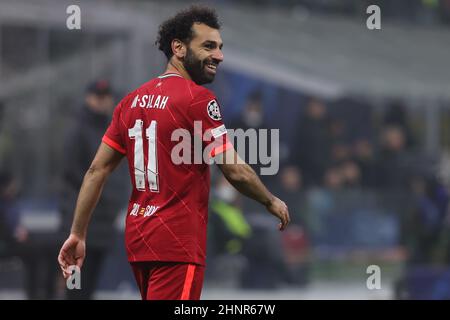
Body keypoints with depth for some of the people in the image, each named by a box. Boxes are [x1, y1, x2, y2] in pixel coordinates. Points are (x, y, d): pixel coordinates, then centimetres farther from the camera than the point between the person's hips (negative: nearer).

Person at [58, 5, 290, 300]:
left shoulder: (133, 100, 11)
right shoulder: (198, 99, -11)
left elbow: (97, 171, 10)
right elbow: (236, 171, -12)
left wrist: (78, 234, 13)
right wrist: (272, 202, 5)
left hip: (138, 239, 8)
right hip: (178, 243, -8)